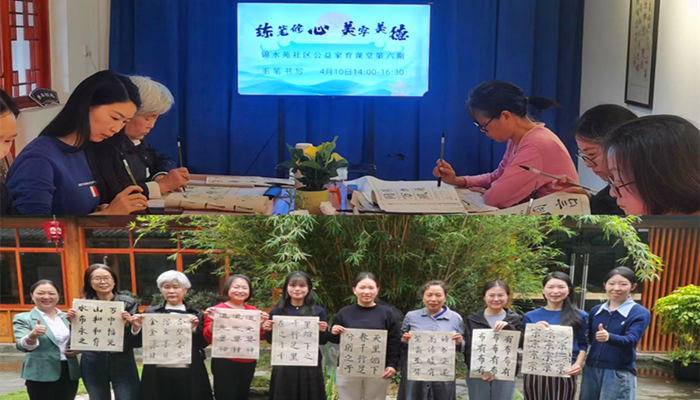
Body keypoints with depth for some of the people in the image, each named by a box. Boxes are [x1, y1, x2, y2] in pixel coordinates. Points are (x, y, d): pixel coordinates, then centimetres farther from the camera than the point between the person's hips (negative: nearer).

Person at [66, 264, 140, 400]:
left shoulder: (129, 303, 0)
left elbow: (137, 338, -2)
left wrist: (128, 323, -21)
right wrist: (72, 322, -10)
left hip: (122, 362, -1)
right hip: (92, 364, 2)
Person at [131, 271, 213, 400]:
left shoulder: (195, 315, 7)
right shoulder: (151, 312, 8)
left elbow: (203, 344, 1)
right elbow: (140, 343, 7)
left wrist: (195, 328, -15)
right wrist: (136, 328, -10)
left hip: (188, 374, 0)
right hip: (158, 374, 1)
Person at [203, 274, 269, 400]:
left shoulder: (254, 311, 6)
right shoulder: (218, 310, -7)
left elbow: (260, 337, 10)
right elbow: (209, 338, -10)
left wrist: (261, 323, -8)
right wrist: (213, 321, -25)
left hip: (248, 363, 5)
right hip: (225, 363, -5)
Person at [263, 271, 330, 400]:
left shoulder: (318, 312, 0)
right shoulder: (277, 311, 2)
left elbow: (323, 341, 4)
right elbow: (271, 341, 9)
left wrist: (322, 331, -15)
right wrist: (268, 330, -11)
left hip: (310, 367, 0)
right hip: (283, 368, 1)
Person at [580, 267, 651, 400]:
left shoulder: (640, 313, -6)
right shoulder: (596, 310, 8)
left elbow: (631, 340, -21)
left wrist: (609, 337, -40)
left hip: (619, 374, -5)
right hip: (591, 371, 5)